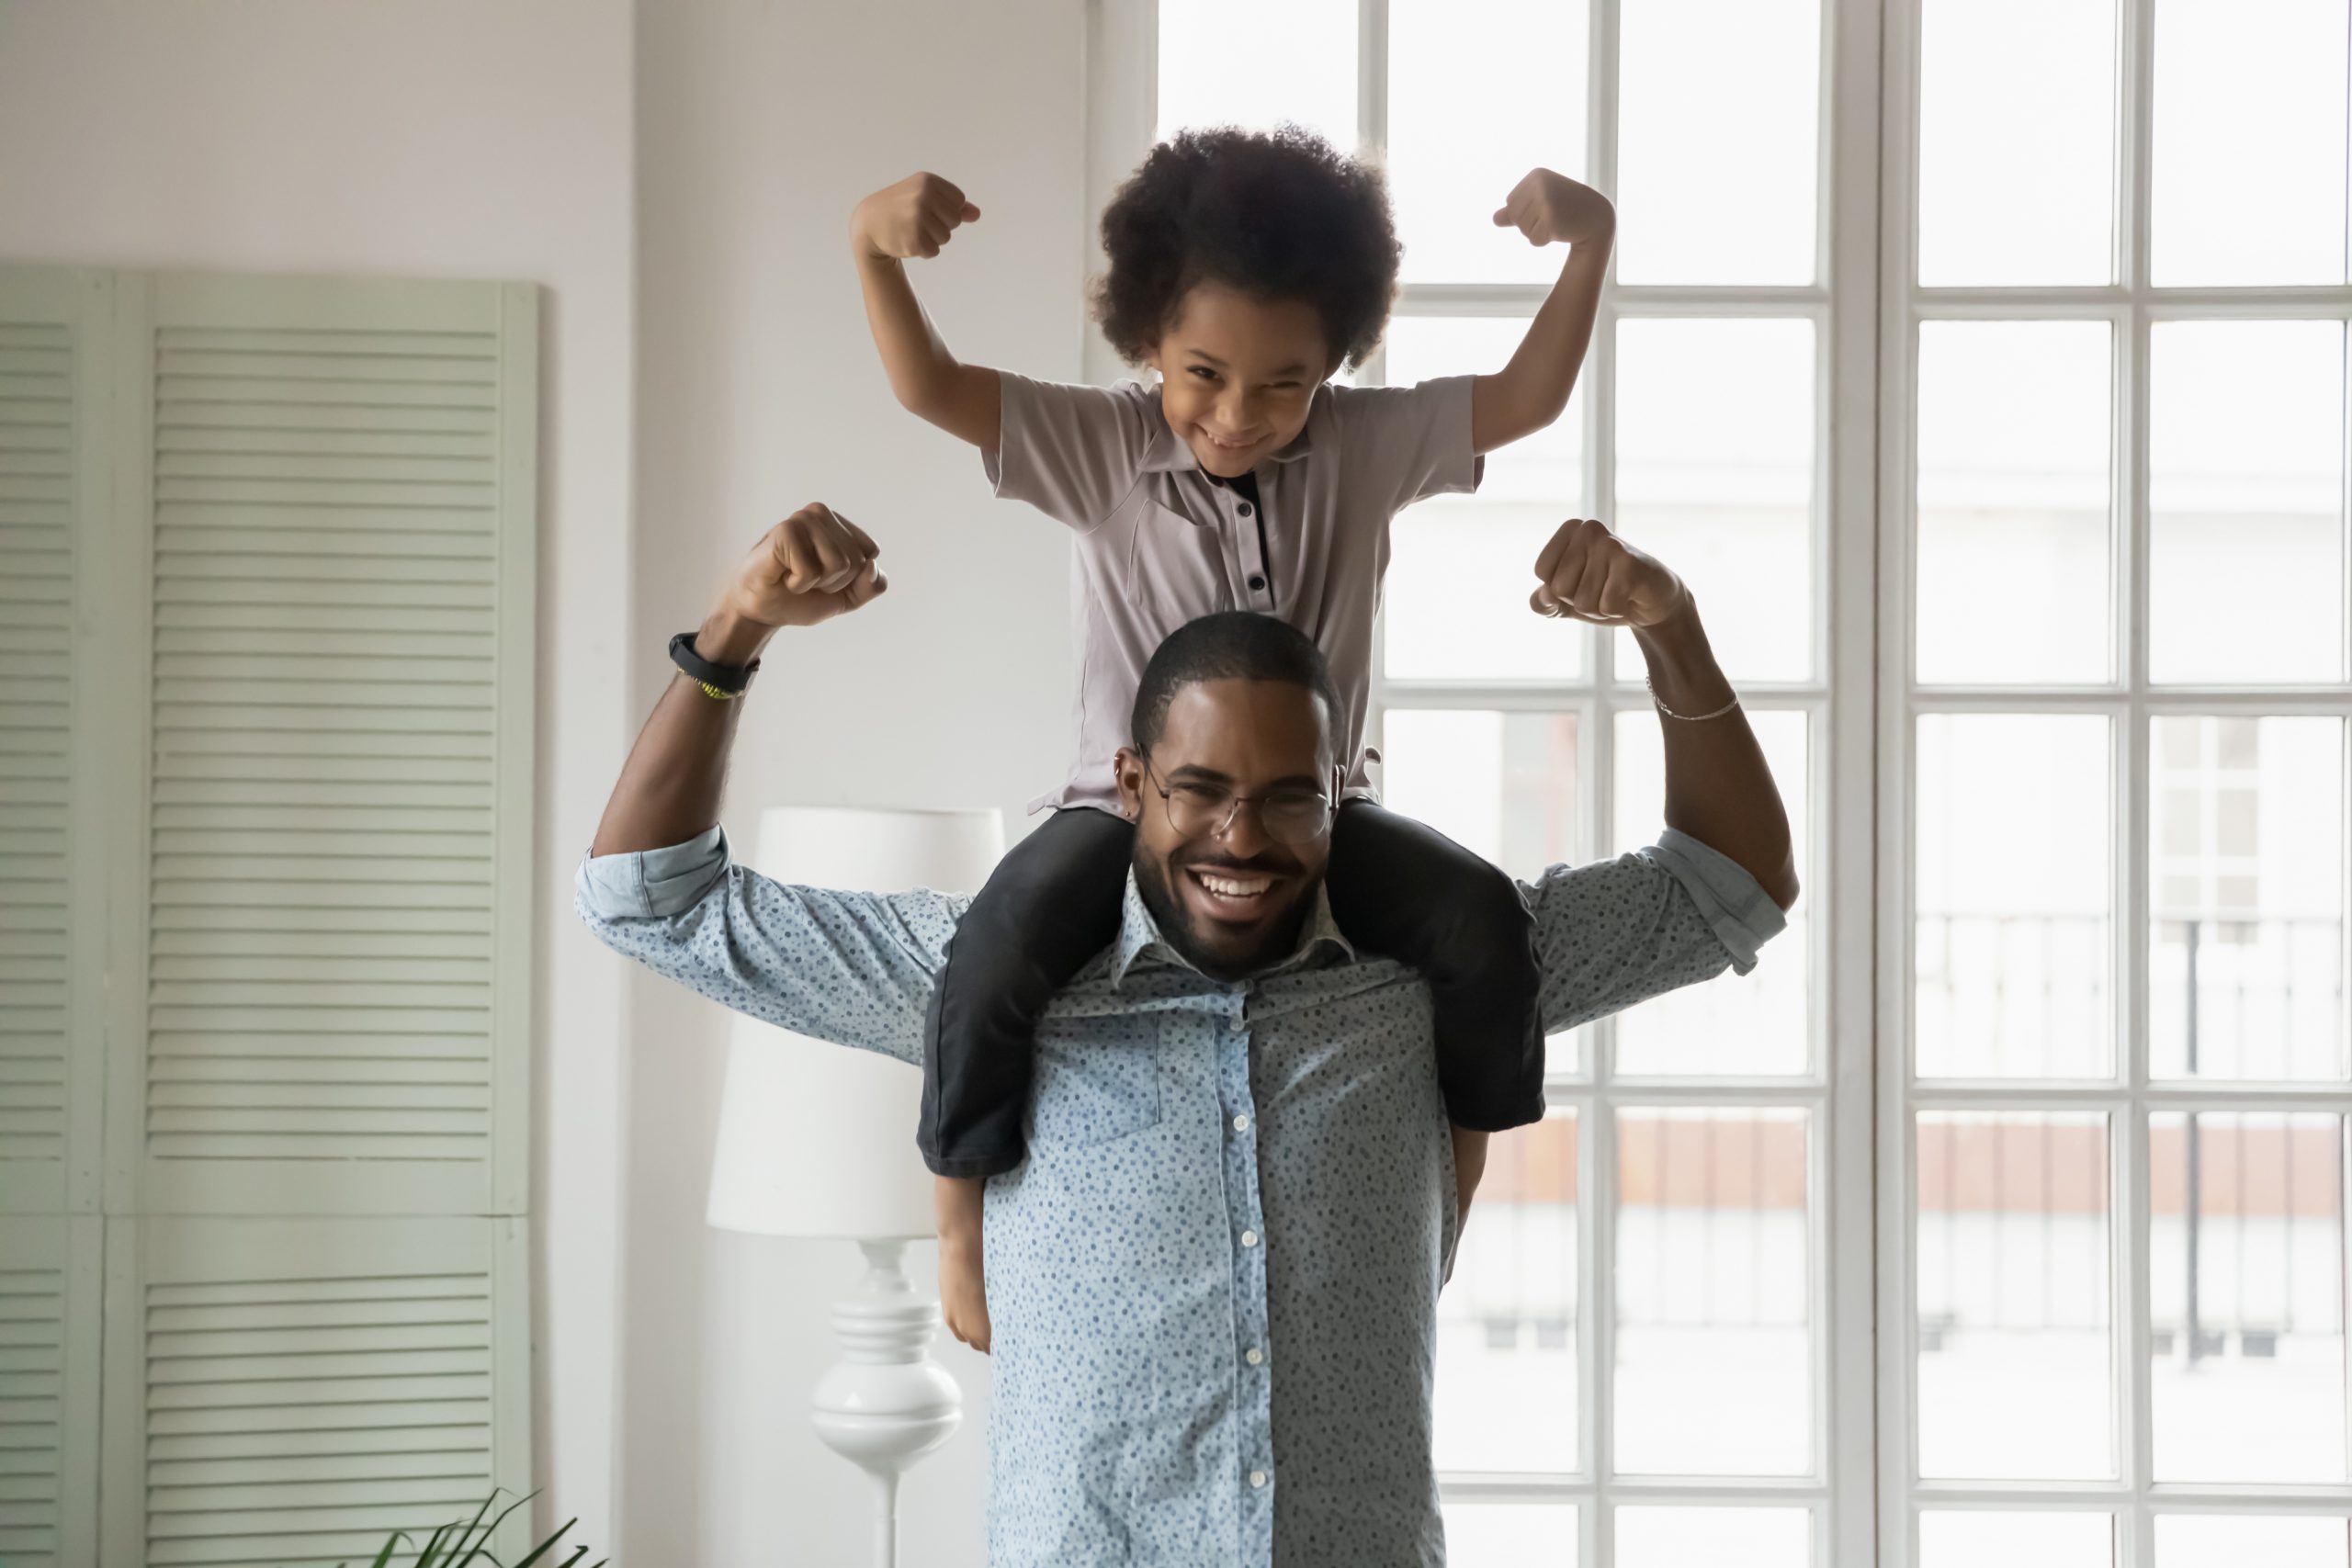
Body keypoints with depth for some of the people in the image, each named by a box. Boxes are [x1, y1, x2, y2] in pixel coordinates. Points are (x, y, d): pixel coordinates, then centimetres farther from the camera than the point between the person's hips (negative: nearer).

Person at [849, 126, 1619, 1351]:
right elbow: (929, 388, -13)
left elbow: (1527, 398, 1)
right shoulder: (1101, 452, -5)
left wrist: (1589, 242, -13)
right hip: (1128, 808, -2)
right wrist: (873, 251, -31)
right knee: (1004, 943, -33)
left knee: (1481, 919, -26)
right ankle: (960, 1204, -7)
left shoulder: (1365, 449, 1)